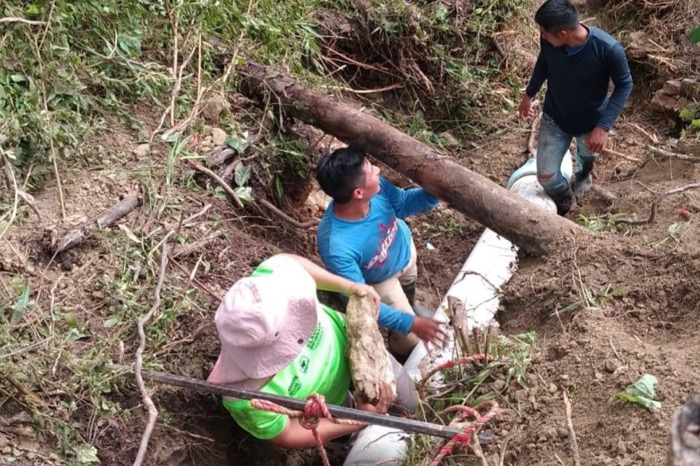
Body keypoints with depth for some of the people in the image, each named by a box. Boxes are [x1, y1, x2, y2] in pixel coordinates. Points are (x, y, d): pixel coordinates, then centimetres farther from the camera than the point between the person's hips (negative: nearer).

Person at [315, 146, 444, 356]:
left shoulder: (376, 187, -35)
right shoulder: (337, 248, -49)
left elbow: (403, 204, -13)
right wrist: (410, 323, -35)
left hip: (404, 247, 5)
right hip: (380, 280, -5)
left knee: (409, 294, 36)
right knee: (409, 340, 9)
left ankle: (408, 308, 72)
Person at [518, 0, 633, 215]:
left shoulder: (608, 49, -36)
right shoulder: (548, 40, -26)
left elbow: (624, 85, -20)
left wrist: (603, 126, -26)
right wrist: (529, 95, 13)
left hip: (591, 122, -1)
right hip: (554, 118, 1)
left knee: (588, 153, 30)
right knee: (546, 175, 4)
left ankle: (583, 176, 69)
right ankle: (564, 202, 40)